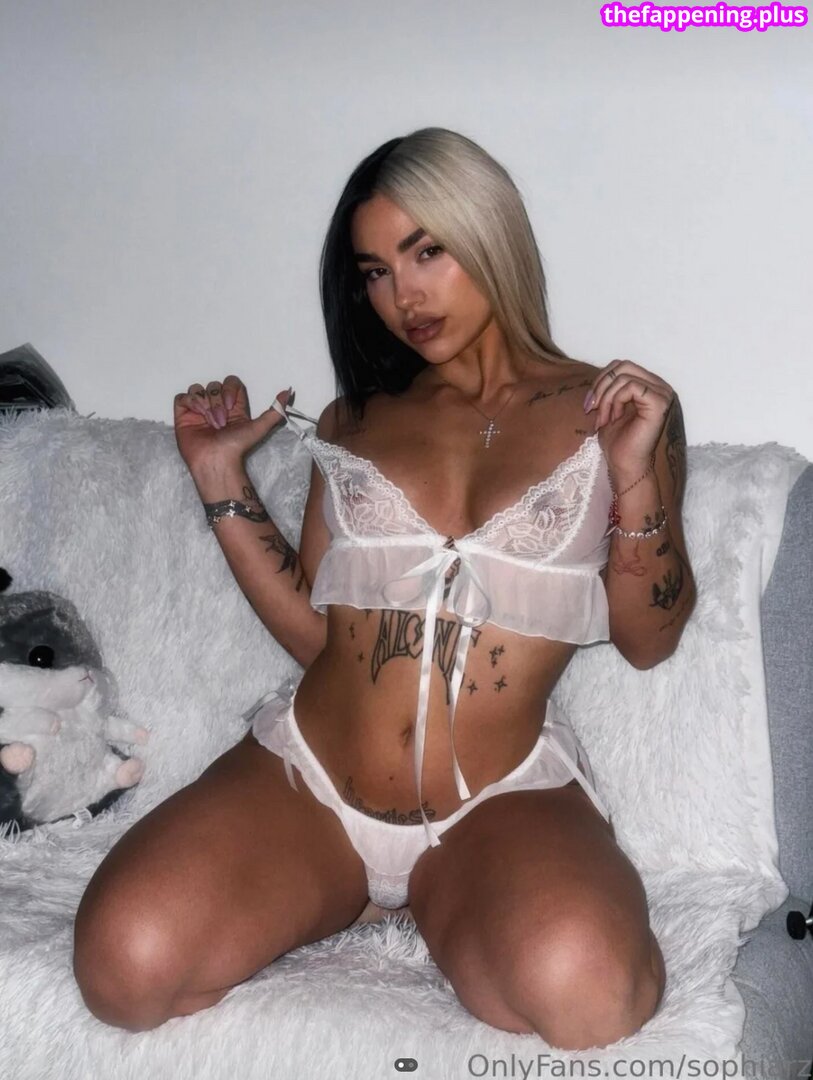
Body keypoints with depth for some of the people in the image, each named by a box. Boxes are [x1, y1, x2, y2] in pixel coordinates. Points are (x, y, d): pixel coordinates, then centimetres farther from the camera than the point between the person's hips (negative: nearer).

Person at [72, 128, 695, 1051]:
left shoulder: (613, 411, 6)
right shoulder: (354, 421, 15)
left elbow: (648, 639, 5)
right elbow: (309, 628, 12)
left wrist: (636, 476, -10)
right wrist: (220, 478, 7)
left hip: (503, 802, -2)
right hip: (307, 776, 3)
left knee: (583, 992, -34)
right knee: (126, 964, -23)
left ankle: (440, 907, 0)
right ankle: (360, 896, 5)